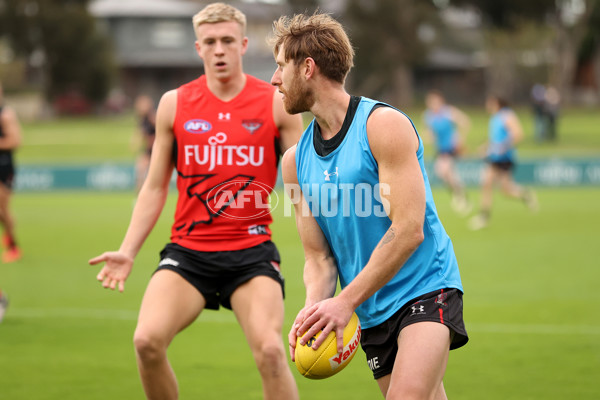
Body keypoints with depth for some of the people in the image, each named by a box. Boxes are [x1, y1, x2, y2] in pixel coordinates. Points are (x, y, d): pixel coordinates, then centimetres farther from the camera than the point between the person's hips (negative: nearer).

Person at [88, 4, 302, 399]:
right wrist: (128, 251, 3)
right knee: (147, 340, -19)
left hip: (252, 252, -1)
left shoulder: (277, 103, 1)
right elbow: (155, 188, 12)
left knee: (270, 350, -20)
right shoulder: (175, 104, 6)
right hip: (188, 250, 2)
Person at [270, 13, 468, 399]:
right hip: (372, 311, 6)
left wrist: (345, 302, -22)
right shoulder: (295, 161, 10)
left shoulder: (383, 125, -11)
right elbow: (319, 256, 9)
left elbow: (408, 230, -18)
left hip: (425, 288, -6)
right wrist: (315, 306, -13)